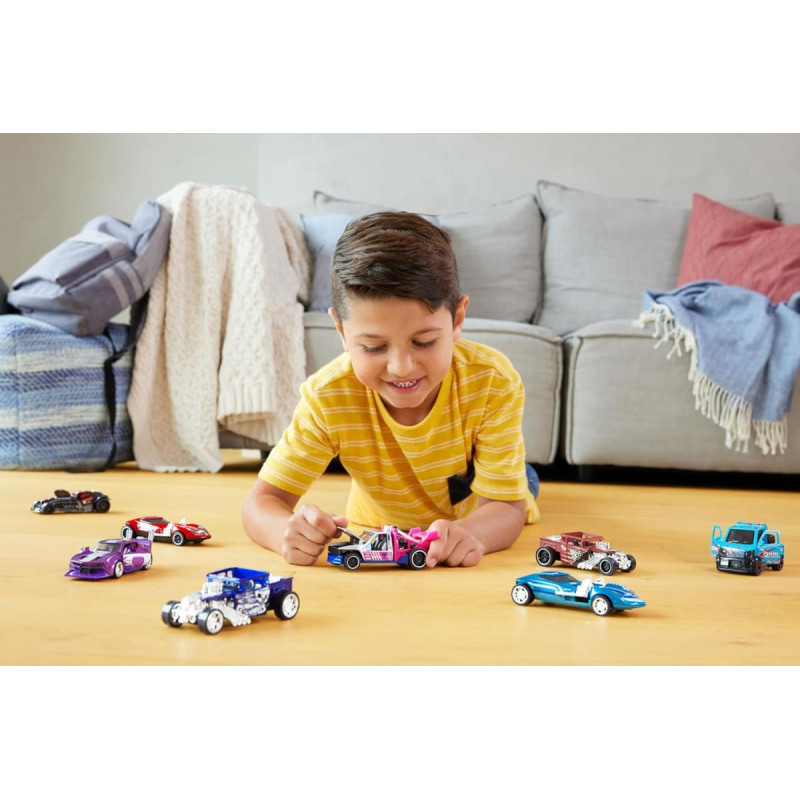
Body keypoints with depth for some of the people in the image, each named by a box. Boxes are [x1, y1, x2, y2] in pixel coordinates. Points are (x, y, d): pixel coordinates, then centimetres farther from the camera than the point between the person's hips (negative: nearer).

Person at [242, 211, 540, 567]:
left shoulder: (494, 382, -33)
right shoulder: (327, 396, -31)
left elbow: (504, 506, -31)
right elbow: (262, 503, -27)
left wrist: (468, 534, -56)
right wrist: (288, 532, -53)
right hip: (379, 546, 1)